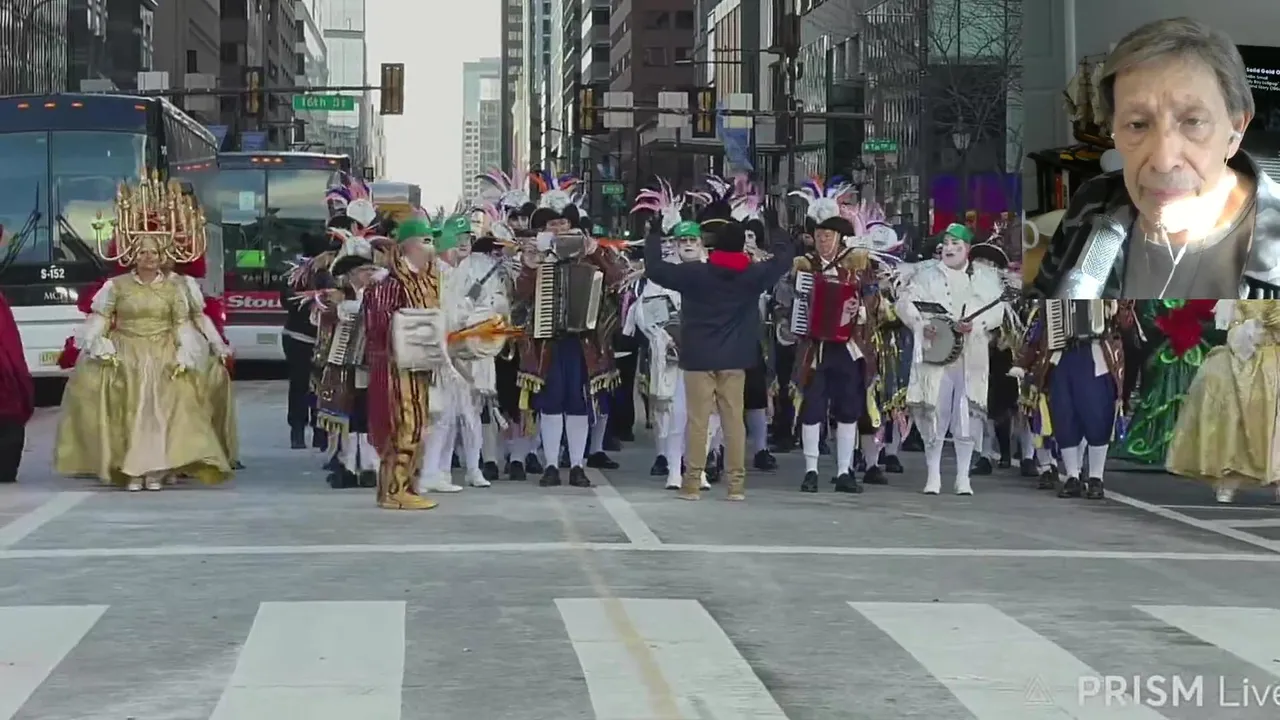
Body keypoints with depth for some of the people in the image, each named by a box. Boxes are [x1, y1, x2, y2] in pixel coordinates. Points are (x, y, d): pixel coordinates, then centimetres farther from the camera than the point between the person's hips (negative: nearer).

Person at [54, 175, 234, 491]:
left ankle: (156, 468, -11)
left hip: (164, 356, 0)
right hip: (126, 355, 0)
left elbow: (183, 325, 1)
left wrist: (183, 357, -10)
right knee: (129, 404, -12)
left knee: (162, 404, -13)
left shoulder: (175, 286, 5)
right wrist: (100, 348, -10)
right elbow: (100, 319, 5)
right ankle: (131, 468, -12)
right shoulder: (118, 285, 6)